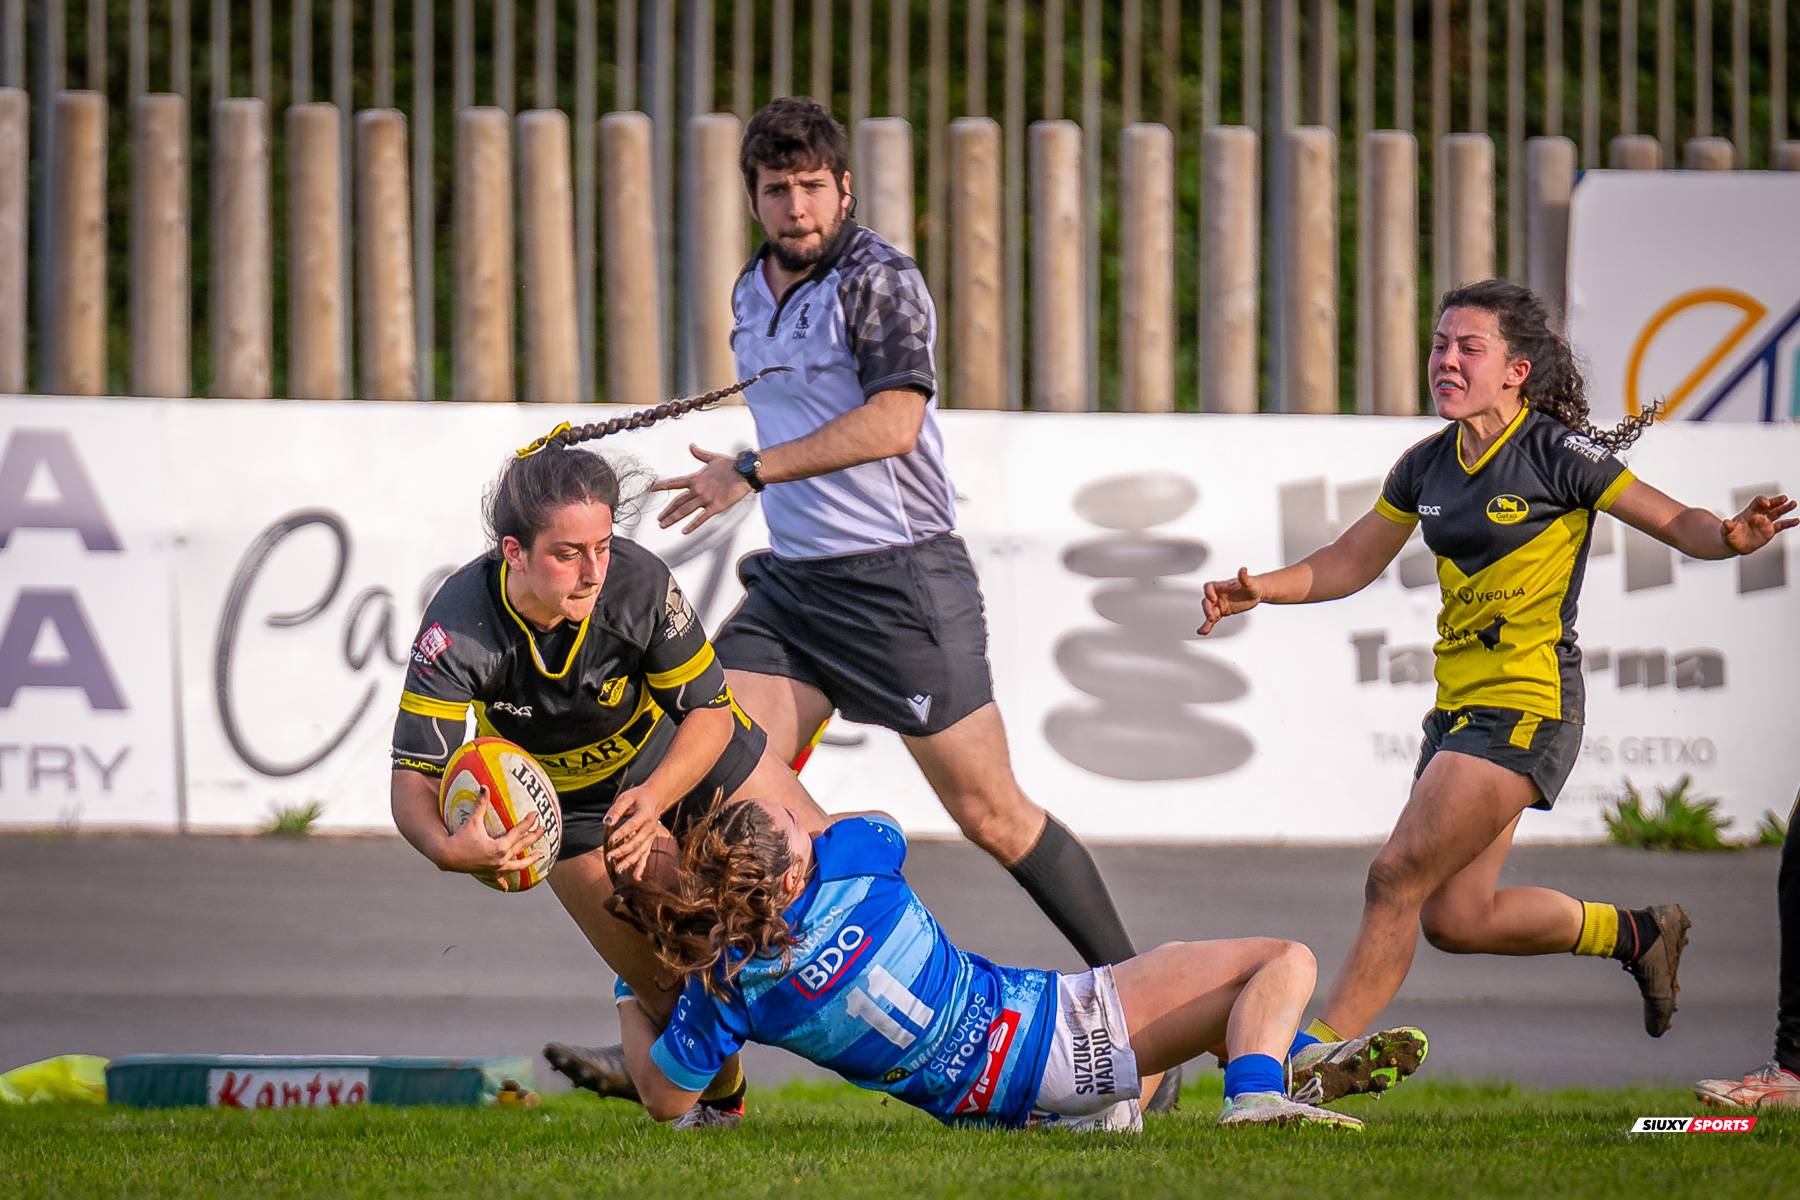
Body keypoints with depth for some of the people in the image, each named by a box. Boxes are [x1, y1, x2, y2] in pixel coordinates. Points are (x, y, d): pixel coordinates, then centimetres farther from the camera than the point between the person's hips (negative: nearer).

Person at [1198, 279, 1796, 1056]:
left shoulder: (1558, 455, -11)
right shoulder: (1428, 465, 8)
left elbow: (1679, 524, -10)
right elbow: (1352, 562, 19)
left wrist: (1731, 536, -32)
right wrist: (1262, 589, 4)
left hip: (1527, 705, -8)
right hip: (1459, 705, 8)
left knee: (1398, 876, -16)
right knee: (1455, 921, 8)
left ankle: (1312, 1058, -13)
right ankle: (1637, 934, 29)